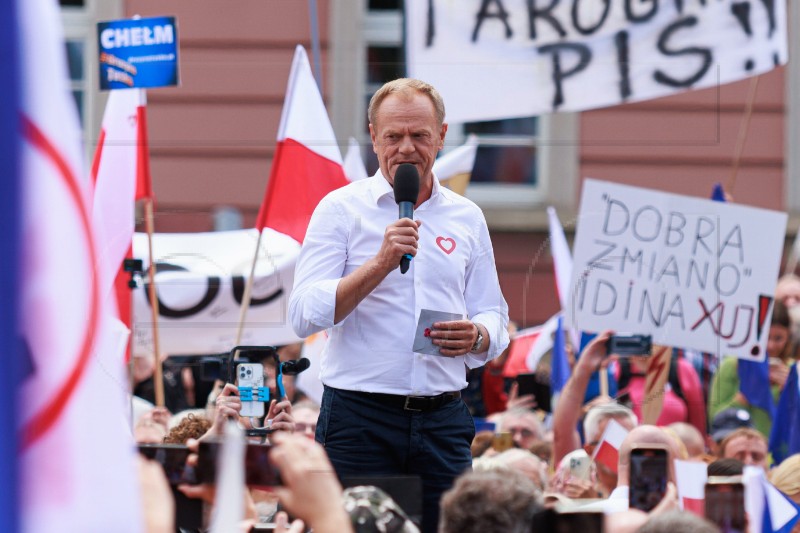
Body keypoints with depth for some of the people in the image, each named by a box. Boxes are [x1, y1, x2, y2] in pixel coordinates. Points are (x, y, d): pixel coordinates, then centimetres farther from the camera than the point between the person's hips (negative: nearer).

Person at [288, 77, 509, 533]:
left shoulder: (466, 218, 14)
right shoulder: (342, 209, 2)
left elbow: (495, 319, 17)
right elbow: (305, 316, -8)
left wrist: (476, 336, -7)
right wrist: (381, 263, -18)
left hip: (443, 421, 3)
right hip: (360, 421, -3)